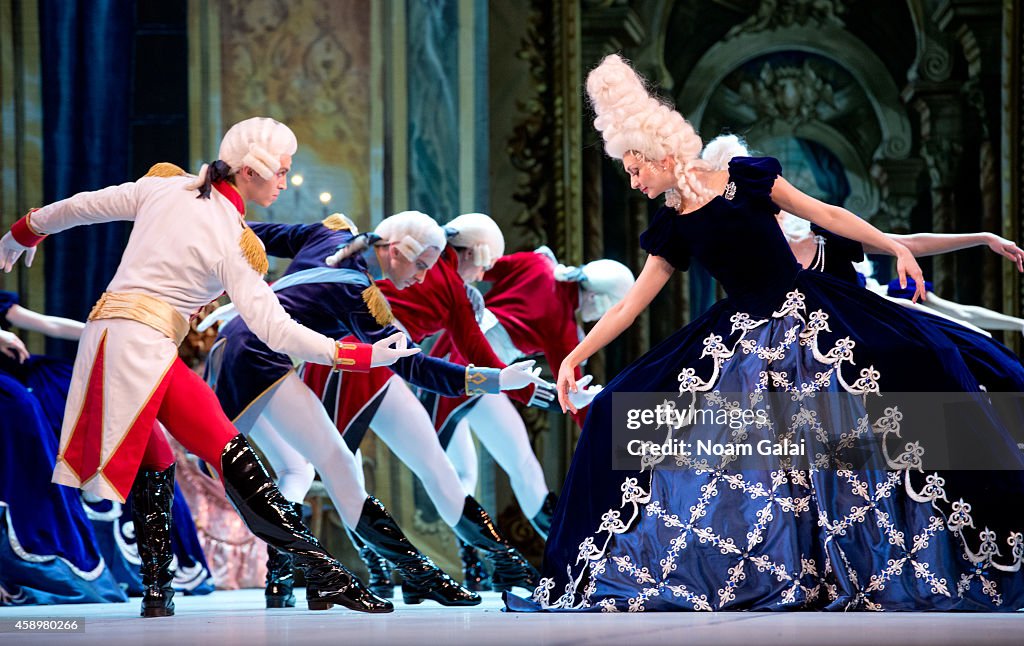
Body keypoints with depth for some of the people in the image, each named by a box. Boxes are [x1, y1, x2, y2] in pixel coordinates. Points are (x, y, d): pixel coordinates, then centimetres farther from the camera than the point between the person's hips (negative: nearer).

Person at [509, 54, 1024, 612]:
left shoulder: (746, 178, -7)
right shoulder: (672, 230, 1)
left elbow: (826, 215, -2)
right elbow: (629, 305, 5)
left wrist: (895, 248, -6)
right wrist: (575, 356, 1)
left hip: (810, 316, -3)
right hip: (741, 343, 3)